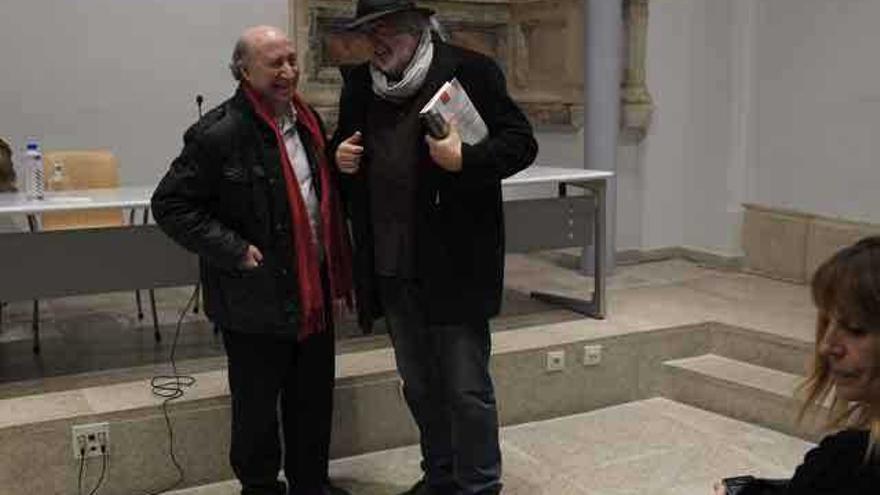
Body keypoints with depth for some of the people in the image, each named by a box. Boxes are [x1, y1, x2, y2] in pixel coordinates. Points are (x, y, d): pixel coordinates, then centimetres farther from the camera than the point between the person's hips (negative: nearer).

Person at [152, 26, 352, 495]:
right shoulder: (219, 133, -16)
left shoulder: (306, 120, 7)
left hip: (313, 293, 7)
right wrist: (235, 252, -20)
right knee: (257, 404, 9)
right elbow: (170, 205, -14)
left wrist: (337, 276, 12)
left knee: (314, 398, 17)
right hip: (256, 299, -6)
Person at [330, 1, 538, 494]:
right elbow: (343, 145, 22)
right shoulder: (359, 83, 9)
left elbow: (522, 143, -8)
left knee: (466, 388, 3)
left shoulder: (469, 70, -7)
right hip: (391, 268, 6)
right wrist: (341, 157, -1)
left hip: (454, 266, -6)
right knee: (420, 387, 19)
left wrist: (465, 159, -23)